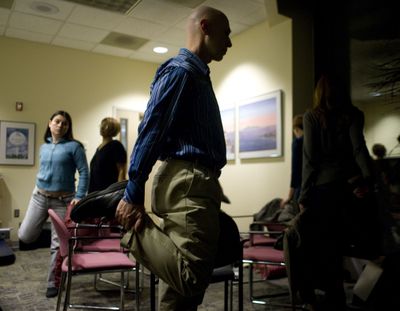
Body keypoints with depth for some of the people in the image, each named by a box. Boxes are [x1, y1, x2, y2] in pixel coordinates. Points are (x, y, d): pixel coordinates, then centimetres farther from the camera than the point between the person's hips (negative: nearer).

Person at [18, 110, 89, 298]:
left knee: (58, 244, 1)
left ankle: (53, 284, 17)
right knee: (25, 236, 1)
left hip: (63, 200, -4)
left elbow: (84, 172, -11)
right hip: (39, 196, 5)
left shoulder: (74, 146, -7)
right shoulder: (44, 147, 10)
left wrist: (79, 197, -19)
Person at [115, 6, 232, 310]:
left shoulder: (199, 74, 25)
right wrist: (134, 195, -17)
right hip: (187, 183, -10)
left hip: (198, 182, 10)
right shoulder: (180, 70, -6)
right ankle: (133, 228, 0)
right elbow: (151, 132, -14)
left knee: (185, 279, 13)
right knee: (191, 278, -14)